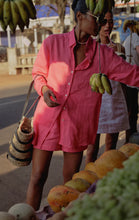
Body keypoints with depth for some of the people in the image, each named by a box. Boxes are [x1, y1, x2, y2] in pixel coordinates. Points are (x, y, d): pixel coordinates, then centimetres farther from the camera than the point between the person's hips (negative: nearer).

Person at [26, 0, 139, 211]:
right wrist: (44, 89, -11)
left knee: (71, 181, 13)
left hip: (78, 124, 2)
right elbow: (38, 73, 8)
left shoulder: (103, 53, 1)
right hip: (48, 119, -1)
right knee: (38, 177, 5)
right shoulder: (52, 43, -2)